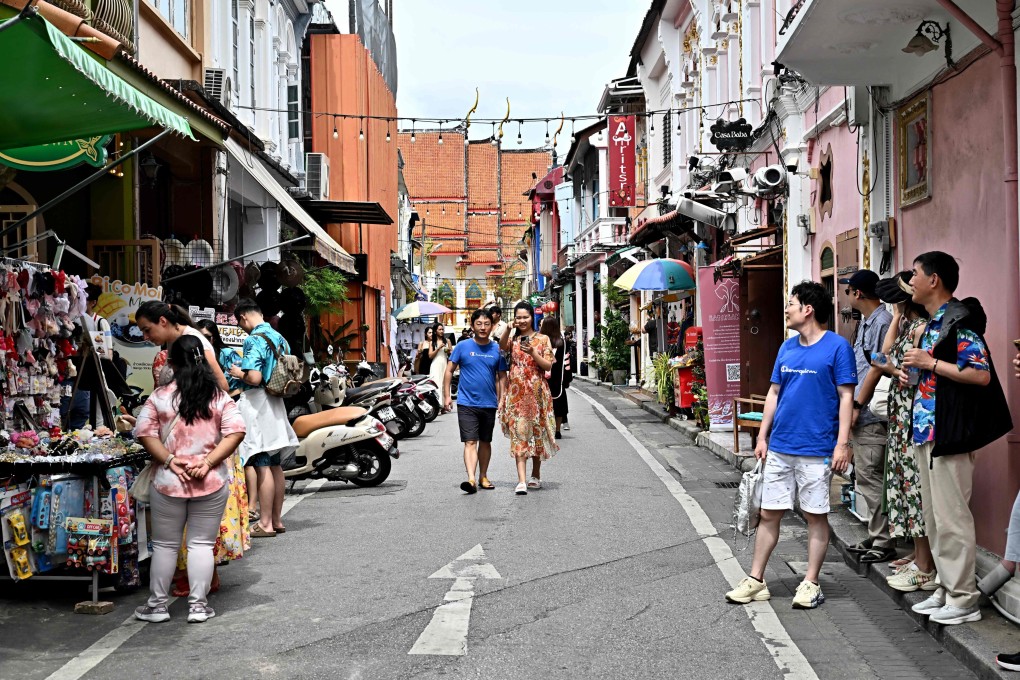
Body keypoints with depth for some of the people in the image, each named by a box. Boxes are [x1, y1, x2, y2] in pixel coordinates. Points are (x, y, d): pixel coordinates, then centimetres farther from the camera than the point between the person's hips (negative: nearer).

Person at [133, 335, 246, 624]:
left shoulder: (160, 396, -2)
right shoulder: (220, 397, -1)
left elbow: (144, 432, -8)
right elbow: (236, 432, -9)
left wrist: (168, 460, -9)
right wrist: (208, 462, -11)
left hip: (168, 482, 0)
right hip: (211, 483, 0)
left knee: (164, 544, 12)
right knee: (202, 544, 8)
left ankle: (157, 604, 21)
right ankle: (198, 605, 11)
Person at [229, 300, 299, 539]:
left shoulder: (254, 340, -14)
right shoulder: (280, 338, 13)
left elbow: (254, 378, -24)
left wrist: (239, 373, -3)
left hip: (256, 403, -9)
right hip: (276, 403, 9)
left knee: (262, 466, -6)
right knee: (275, 465, 12)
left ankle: (265, 524, -4)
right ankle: (277, 519, 18)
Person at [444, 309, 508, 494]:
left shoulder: (497, 349, 3)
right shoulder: (463, 346, -2)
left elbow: (502, 376, 7)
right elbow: (449, 370, 2)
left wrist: (501, 400, 0)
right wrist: (447, 395, -4)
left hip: (489, 404, 3)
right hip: (466, 403, -3)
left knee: (485, 442, 14)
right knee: (470, 442, -11)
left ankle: (483, 477, 27)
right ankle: (471, 479, -19)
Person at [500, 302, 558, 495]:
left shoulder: (542, 339, 3)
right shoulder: (513, 339, 10)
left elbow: (548, 366, -4)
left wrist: (532, 352, -17)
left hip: (536, 391, -1)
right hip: (516, 391, 1)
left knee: (537, 432, 9)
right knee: (519, 433, -8)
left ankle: (535, 475, 26)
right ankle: (521, 481, -14)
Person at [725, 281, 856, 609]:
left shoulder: (837, 346, -7)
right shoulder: (787, 347, 10)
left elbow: (846, 397, -9)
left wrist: (842, 443, -14)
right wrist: (762, 436, 11)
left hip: (816, 450, -6)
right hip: (779, 447, 6)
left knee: (815, 516, 6)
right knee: (769, 514, 9)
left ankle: (810, 583, 16)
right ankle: (755, 580, 17)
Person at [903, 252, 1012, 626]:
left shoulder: (959, 321, -14)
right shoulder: (933, 324, 16)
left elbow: (981, 374, -22)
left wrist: (931, 363, -19)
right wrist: (914, 377, 9)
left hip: (949, 434, -10)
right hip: (927, 431, 10)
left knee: (951, 517, -4)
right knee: (934, 517, 14)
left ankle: (963, 598, 5)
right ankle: (946, 588, 24)